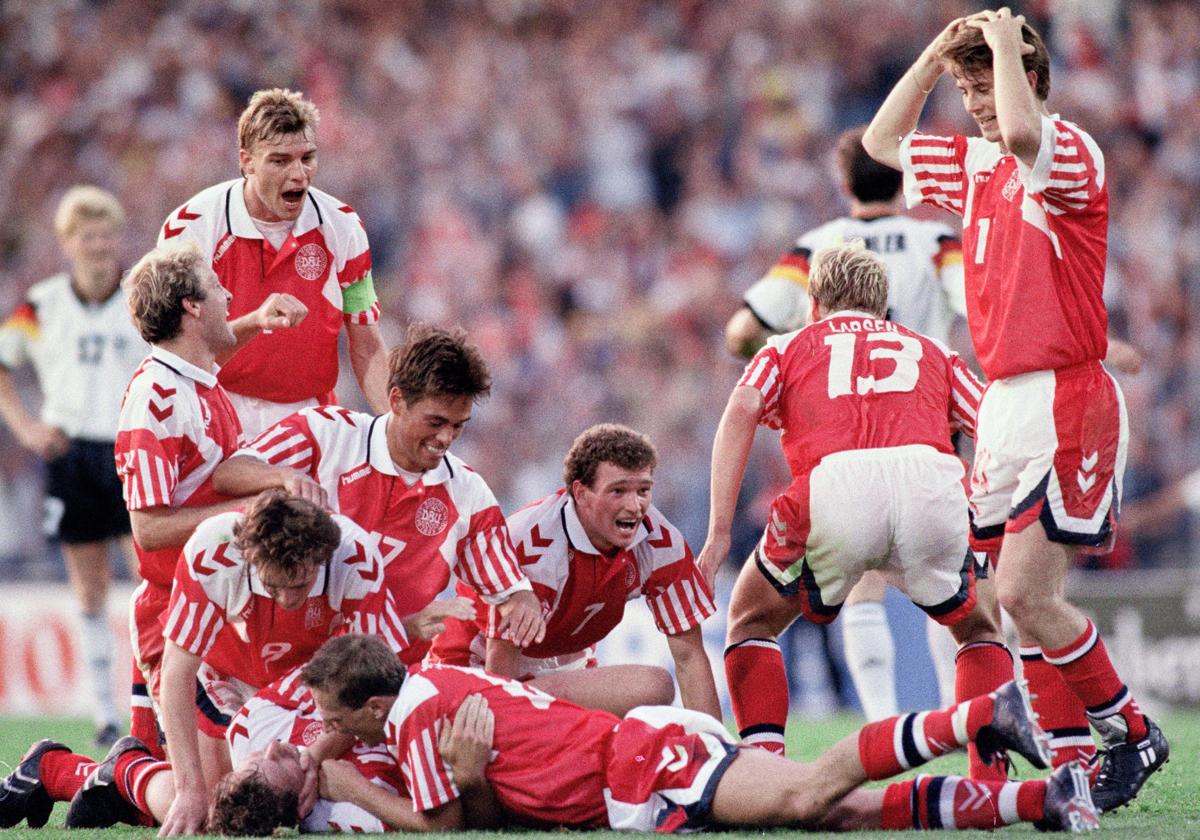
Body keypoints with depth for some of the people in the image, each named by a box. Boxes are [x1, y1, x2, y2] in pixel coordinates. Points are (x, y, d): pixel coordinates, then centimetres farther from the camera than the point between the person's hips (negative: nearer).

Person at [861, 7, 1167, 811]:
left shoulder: (1072, 153, -10)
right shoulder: (975, 164, 15)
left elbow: (1021, 132, -33)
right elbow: (882, 142, 28)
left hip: (1066, 401, -8)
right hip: (1004, 403, 8)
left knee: (1025, 593, -13)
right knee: (1024, 599, 3)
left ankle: (1131, 733, 2)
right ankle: (1075, 760, 6)